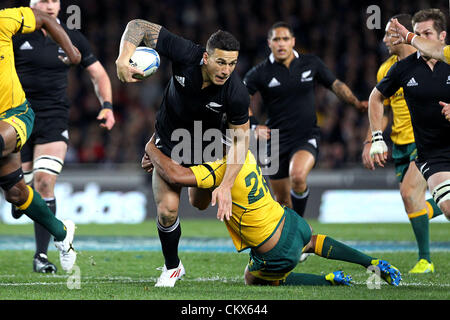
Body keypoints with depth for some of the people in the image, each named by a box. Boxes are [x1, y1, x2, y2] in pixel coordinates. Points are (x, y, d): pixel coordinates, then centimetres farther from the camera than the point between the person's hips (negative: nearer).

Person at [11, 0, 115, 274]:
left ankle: (41, 255, -11)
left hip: (54, 119, 0)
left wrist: (107, 106, -2)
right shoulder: (17, 36, -3)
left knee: (45, 183, -15)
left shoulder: (72, 39, 2)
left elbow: (99, 74, 12)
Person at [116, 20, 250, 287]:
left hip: (208, 144, 1)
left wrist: (226, 187, -26)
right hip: (170, 141, 0)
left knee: (200, 204, 16)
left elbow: (240, 139, -20)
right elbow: (139, 26, -25)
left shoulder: (236, 93, -32)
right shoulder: (186, 55, -32)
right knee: (167, 209, -10)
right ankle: (172, 267, 14)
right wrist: (124, 57, -43)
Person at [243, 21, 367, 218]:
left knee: (297, 175, -31)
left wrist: (356, 103, 1)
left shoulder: (311, 63, 2)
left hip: (307, 137, -1)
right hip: (277, 141, 1)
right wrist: (254, 126, -10)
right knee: (282, 200, 6)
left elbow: (336, 85, 14)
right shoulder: (260, 73, -4)